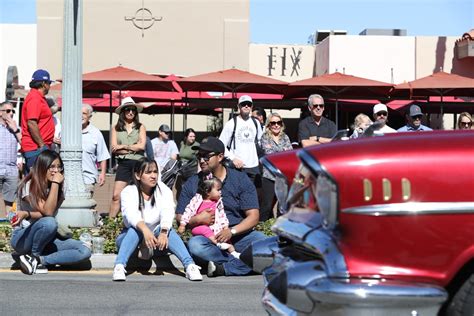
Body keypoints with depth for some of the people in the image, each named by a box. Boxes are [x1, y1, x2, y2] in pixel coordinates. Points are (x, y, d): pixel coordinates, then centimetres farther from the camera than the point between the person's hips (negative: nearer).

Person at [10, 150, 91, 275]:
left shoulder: (59, 187, 4)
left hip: (46, 239, 5)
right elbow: (47, 212, -23)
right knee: (49, 223, -38)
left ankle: (37, 260, -20)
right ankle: (34, 256, -14)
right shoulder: (29, 186, -13)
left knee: (84, 252, -18)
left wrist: (27, 214, -27)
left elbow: (50, 212, -9)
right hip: (23, 238, -5)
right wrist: (55, 183, -23)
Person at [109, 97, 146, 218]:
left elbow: (142, 146, -4)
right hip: (123, 164, 0)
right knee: (116, 196, -6)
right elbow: (114, 149, 0)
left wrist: (123, 146, -4)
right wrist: (133, 148, -6)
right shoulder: (116, 128, 9)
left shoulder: (140, 127, 8)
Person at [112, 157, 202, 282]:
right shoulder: (128, 192, -11)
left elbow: (167, 213, -24)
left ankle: (190, 266, -44)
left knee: (166, 228, -30)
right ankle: (119, 267, -45)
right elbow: (131, 214, -32)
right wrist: (145, 230, -52)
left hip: (157, 236, 1)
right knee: (135, 229, -34)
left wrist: (163, 232, -46)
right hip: (130, 238, -1)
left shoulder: (164, 191, -5)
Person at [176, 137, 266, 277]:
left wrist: (232, 231, -19)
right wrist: (197, 219, -15)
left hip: (239, 235, 0)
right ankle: (244, 263, -25)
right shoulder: (192, 183, 7)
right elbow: (180, 218, 7)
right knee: (194, 244, -33)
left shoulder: (241, 179, 2)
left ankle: (223, 268, -27)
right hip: (208, 238, 1)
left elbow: (253, 217, -4)